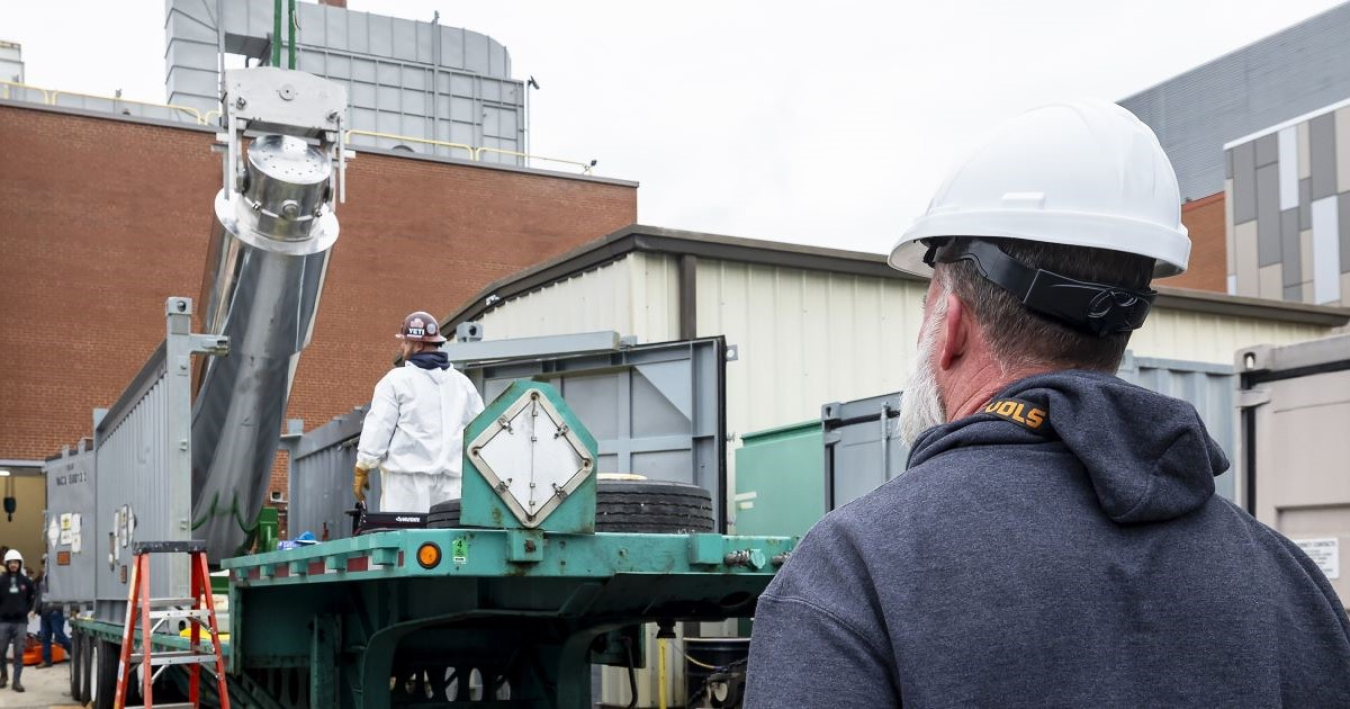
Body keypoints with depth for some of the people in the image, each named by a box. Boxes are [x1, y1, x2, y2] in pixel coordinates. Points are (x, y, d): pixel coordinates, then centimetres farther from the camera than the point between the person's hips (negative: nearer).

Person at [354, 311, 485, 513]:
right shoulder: (462, 383, 14)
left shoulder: (397, 380, -3)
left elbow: (377, 427, -4)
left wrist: (362, 469, 4)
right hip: (450, 479, 5)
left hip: (409, 477, -4)